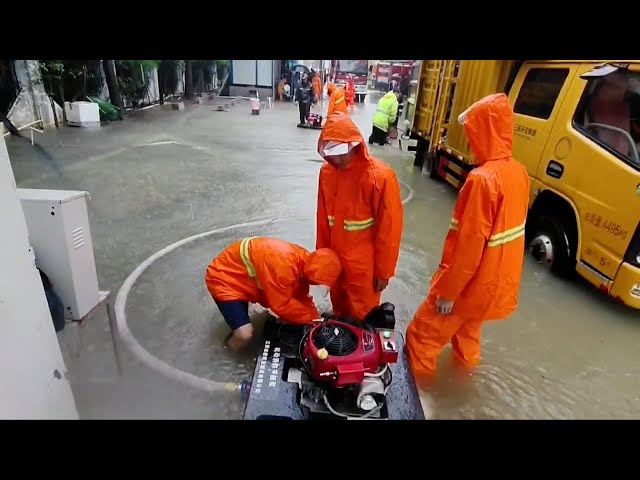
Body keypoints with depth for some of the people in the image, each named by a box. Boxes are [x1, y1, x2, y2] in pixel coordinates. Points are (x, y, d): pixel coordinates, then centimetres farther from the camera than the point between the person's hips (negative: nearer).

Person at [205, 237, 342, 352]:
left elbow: (301, 297, 3)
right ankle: (234, 342, 11)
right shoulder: (283, 264, -38)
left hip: (245, 278, 8)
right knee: (245, 334, -21)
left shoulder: (302, 259, -8)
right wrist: (311, 317, -17)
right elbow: (281, 305, -28)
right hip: (223, 279, -8)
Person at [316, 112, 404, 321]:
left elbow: (389, 229, -15)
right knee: (339, 309, 24)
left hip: (364, 264, -5)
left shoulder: (380, 176, -21)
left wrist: (383, 271, -10)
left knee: (362, 316, 15)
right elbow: (323, 218, 6)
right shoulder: (326, 171, -4)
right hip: (334, 259, 5)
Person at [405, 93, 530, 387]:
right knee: (467, 329, 29)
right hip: (500, 278, 9)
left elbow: (470, 242, -27)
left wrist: (448, 290, -17)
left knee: (421, 335, 7)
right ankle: (465, 369, 49)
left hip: (472, 283, -9)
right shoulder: (518, 171, 1)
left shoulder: (483, 179, -27)